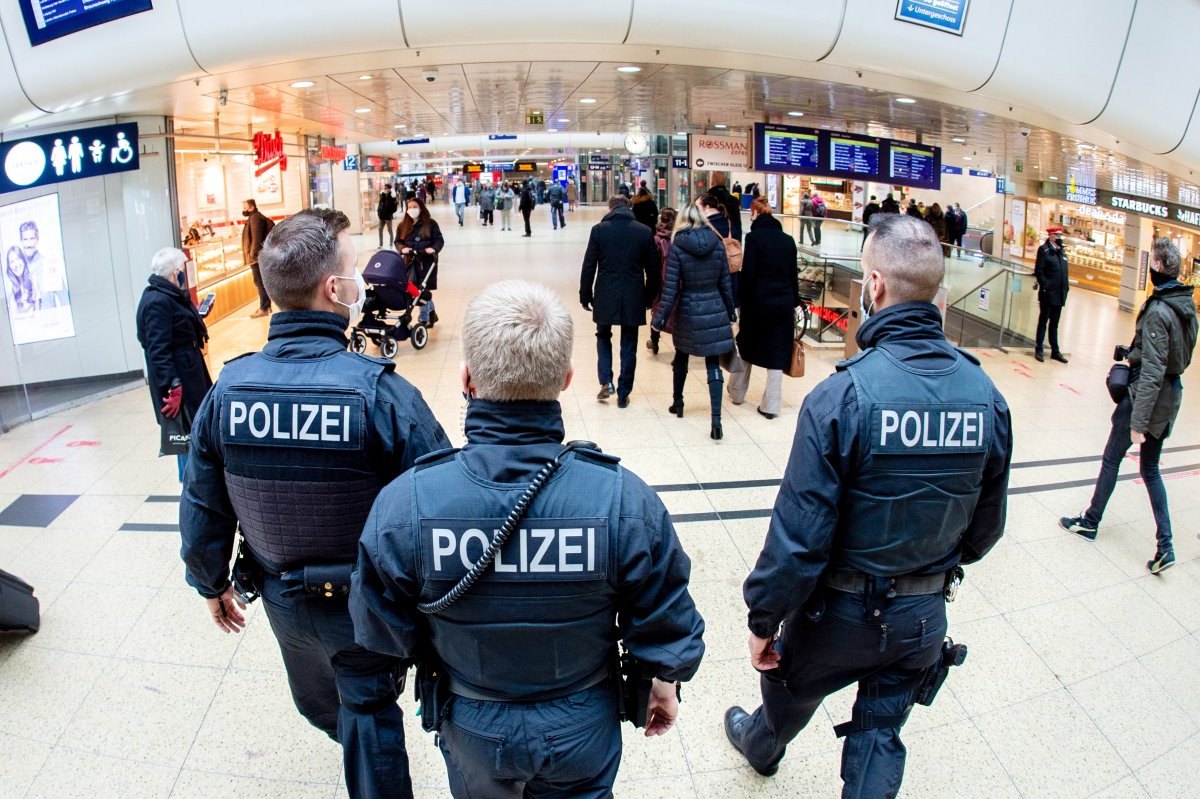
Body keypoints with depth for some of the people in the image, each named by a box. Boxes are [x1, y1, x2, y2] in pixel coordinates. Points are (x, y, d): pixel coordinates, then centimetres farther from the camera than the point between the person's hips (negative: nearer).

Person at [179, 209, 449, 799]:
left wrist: (211, 583, 15)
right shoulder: (380, 391, -30)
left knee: (317, 695, 33)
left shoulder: (227, 389, -15)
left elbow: (202, 506, -3)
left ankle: (342, 730, 64)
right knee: (369, 715, 20)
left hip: (281, 597, 5)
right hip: (365, 606, -5)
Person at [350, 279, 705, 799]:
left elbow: (383, 637, -12)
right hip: (583, 729, 0)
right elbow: (667, 626, -15)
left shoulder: (404, 503, -28)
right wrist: (664, 684, 7)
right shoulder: (626, 500, -30)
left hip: (472, 730, 1)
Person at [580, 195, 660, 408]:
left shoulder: (599, 230, -5)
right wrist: (649, 298, 13)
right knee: (629, 347, 11)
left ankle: (606, 382, 8)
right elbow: (653, 270, 3)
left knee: (603, 337, 22)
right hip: (633, 299, 1)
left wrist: (585, 295, 5)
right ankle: (623, 394, 16)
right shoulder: (645, 232, 0)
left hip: (606, 296, -1)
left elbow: (588, 266, -4)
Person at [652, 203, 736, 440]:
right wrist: (730, 310, 16)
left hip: (688, 311, -1)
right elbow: (725, 281, 4)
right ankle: (716, 419, -9)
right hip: (715, 309, 1)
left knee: (681, 357, 22)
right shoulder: (717, 243, -2)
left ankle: (677, 403, 36)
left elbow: (671, 287, -10)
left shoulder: (677, 246, -9)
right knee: (713, 365, 0)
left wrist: (660, 317, -3)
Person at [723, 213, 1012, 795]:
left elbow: (798, 533, -24)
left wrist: (763, 620, -11)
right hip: (924, 615, 3)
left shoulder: (843, 395, -27)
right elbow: (987, 524, 3)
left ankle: (761, 745, 57)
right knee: (880, 737, 20)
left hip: (842, 610, -3)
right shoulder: (987, 395, -10)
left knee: (789, 685, 27)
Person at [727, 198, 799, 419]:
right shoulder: (788, 239, 5)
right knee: (777, 352, 5)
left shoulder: (754, 237, -9)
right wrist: (794, 303, 16)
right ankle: (771, 405, 6)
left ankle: (737, 393, 30)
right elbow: (793, 275, 9)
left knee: (745, 347, 17)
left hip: (757, 301, -3)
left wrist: (739, 300, -5)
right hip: (783, 302, 3)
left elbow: (748, 273, -12)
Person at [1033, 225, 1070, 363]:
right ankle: (1039, 350, 11)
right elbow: (1039, 271, -11)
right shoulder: (1044, 249, -5)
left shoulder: (1062, 251, 14)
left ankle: (1055, 351, 18)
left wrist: (1066, 287, 7)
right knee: (1043, 322, 3)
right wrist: (1045, 286, -17)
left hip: (1059, 294, 6)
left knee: (1054, 323, 13)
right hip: (1048, 293, -6)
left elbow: (1065, 272, 16)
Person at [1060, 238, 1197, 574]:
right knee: (1150, 468, 15)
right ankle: (1165, 545, 12)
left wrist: (1138, 422, -24)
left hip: (1146, 393, -8)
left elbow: (1152, 371, -25)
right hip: (1172, 395, 8)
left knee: (1112, 459, 10)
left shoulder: (1158, 311, -23)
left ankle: (1090, 522, 26)